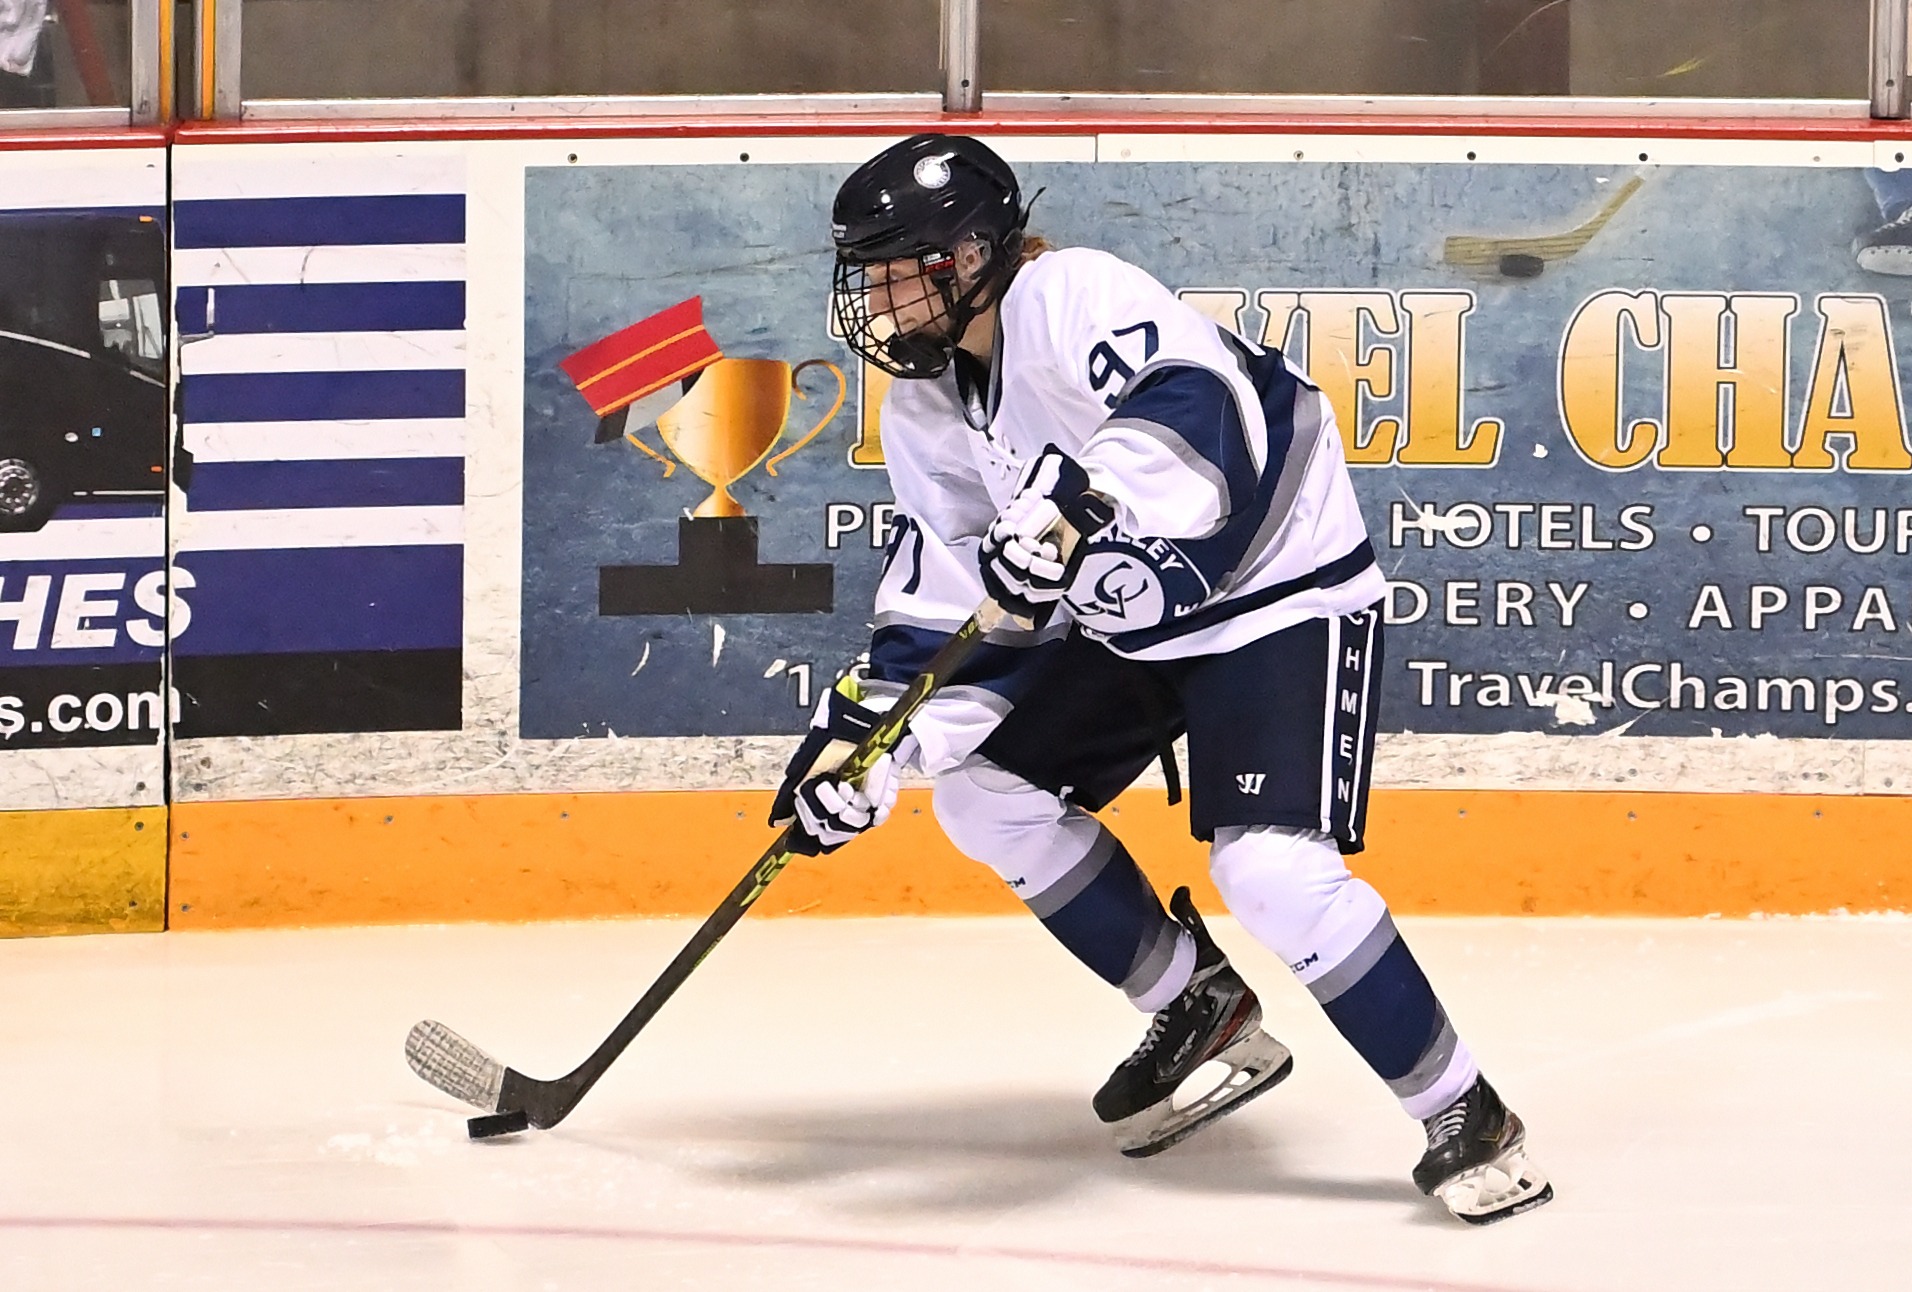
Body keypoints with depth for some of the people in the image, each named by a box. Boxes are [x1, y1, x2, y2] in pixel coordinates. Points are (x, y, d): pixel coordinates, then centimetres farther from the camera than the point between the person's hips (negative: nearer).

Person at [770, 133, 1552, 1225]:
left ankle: (1468, 1122, -12)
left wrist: (1082, 509, -55)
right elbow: (950, 599, 4)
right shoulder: (928, 401, 4)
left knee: (1271, 868, -24)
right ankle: (1206, 1016, 18)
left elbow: (1196, 414, -42)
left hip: (1281, 593, -10)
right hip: (1128, 613, 10)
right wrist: (870, 735, -6)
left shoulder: (1072, 298, -24)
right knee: (983, 788, 7)